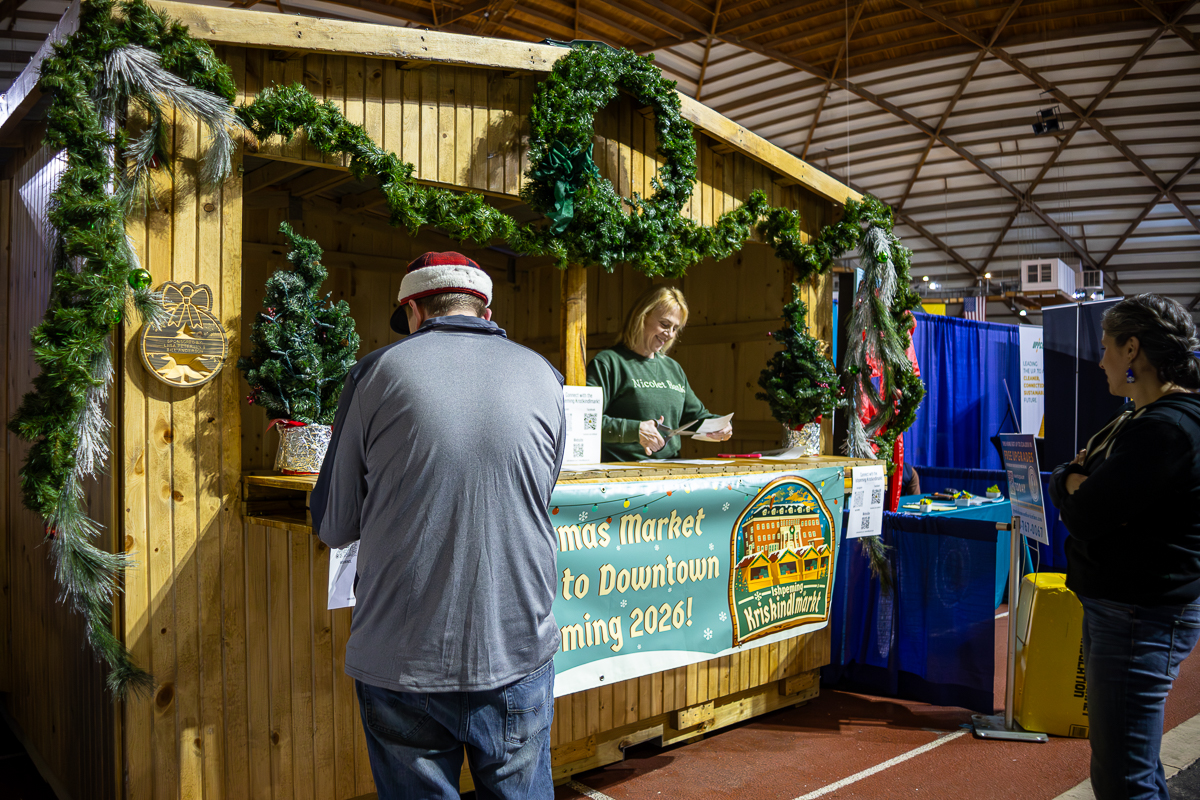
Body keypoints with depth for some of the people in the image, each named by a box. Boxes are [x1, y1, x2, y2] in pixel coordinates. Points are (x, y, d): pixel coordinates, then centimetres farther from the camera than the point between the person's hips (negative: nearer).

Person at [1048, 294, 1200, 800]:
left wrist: (1074, 489, -3)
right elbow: (1061, 479, 14)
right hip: (1113, 604, 11)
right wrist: (1076, 481, -6)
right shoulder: (1141, 418, 12)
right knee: (1126, 754, 24)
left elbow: (1082, 517, -22)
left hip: (1141, 618, -11)